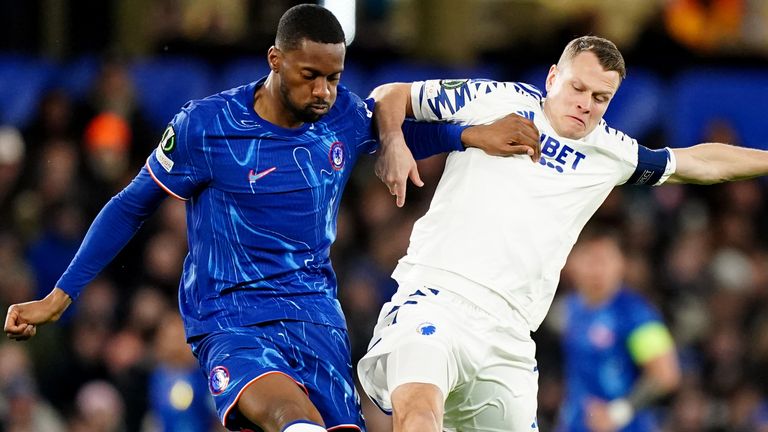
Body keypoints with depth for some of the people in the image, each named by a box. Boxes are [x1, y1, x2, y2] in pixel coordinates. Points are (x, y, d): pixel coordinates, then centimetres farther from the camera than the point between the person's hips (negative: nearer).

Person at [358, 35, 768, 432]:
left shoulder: (611, 153, 16)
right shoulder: (492, 101, 4)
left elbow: (701, 162, 31)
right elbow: (390, 95, 11)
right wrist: (392, 144, -8)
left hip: (507, 342, 5)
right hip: (435, 295, -5)